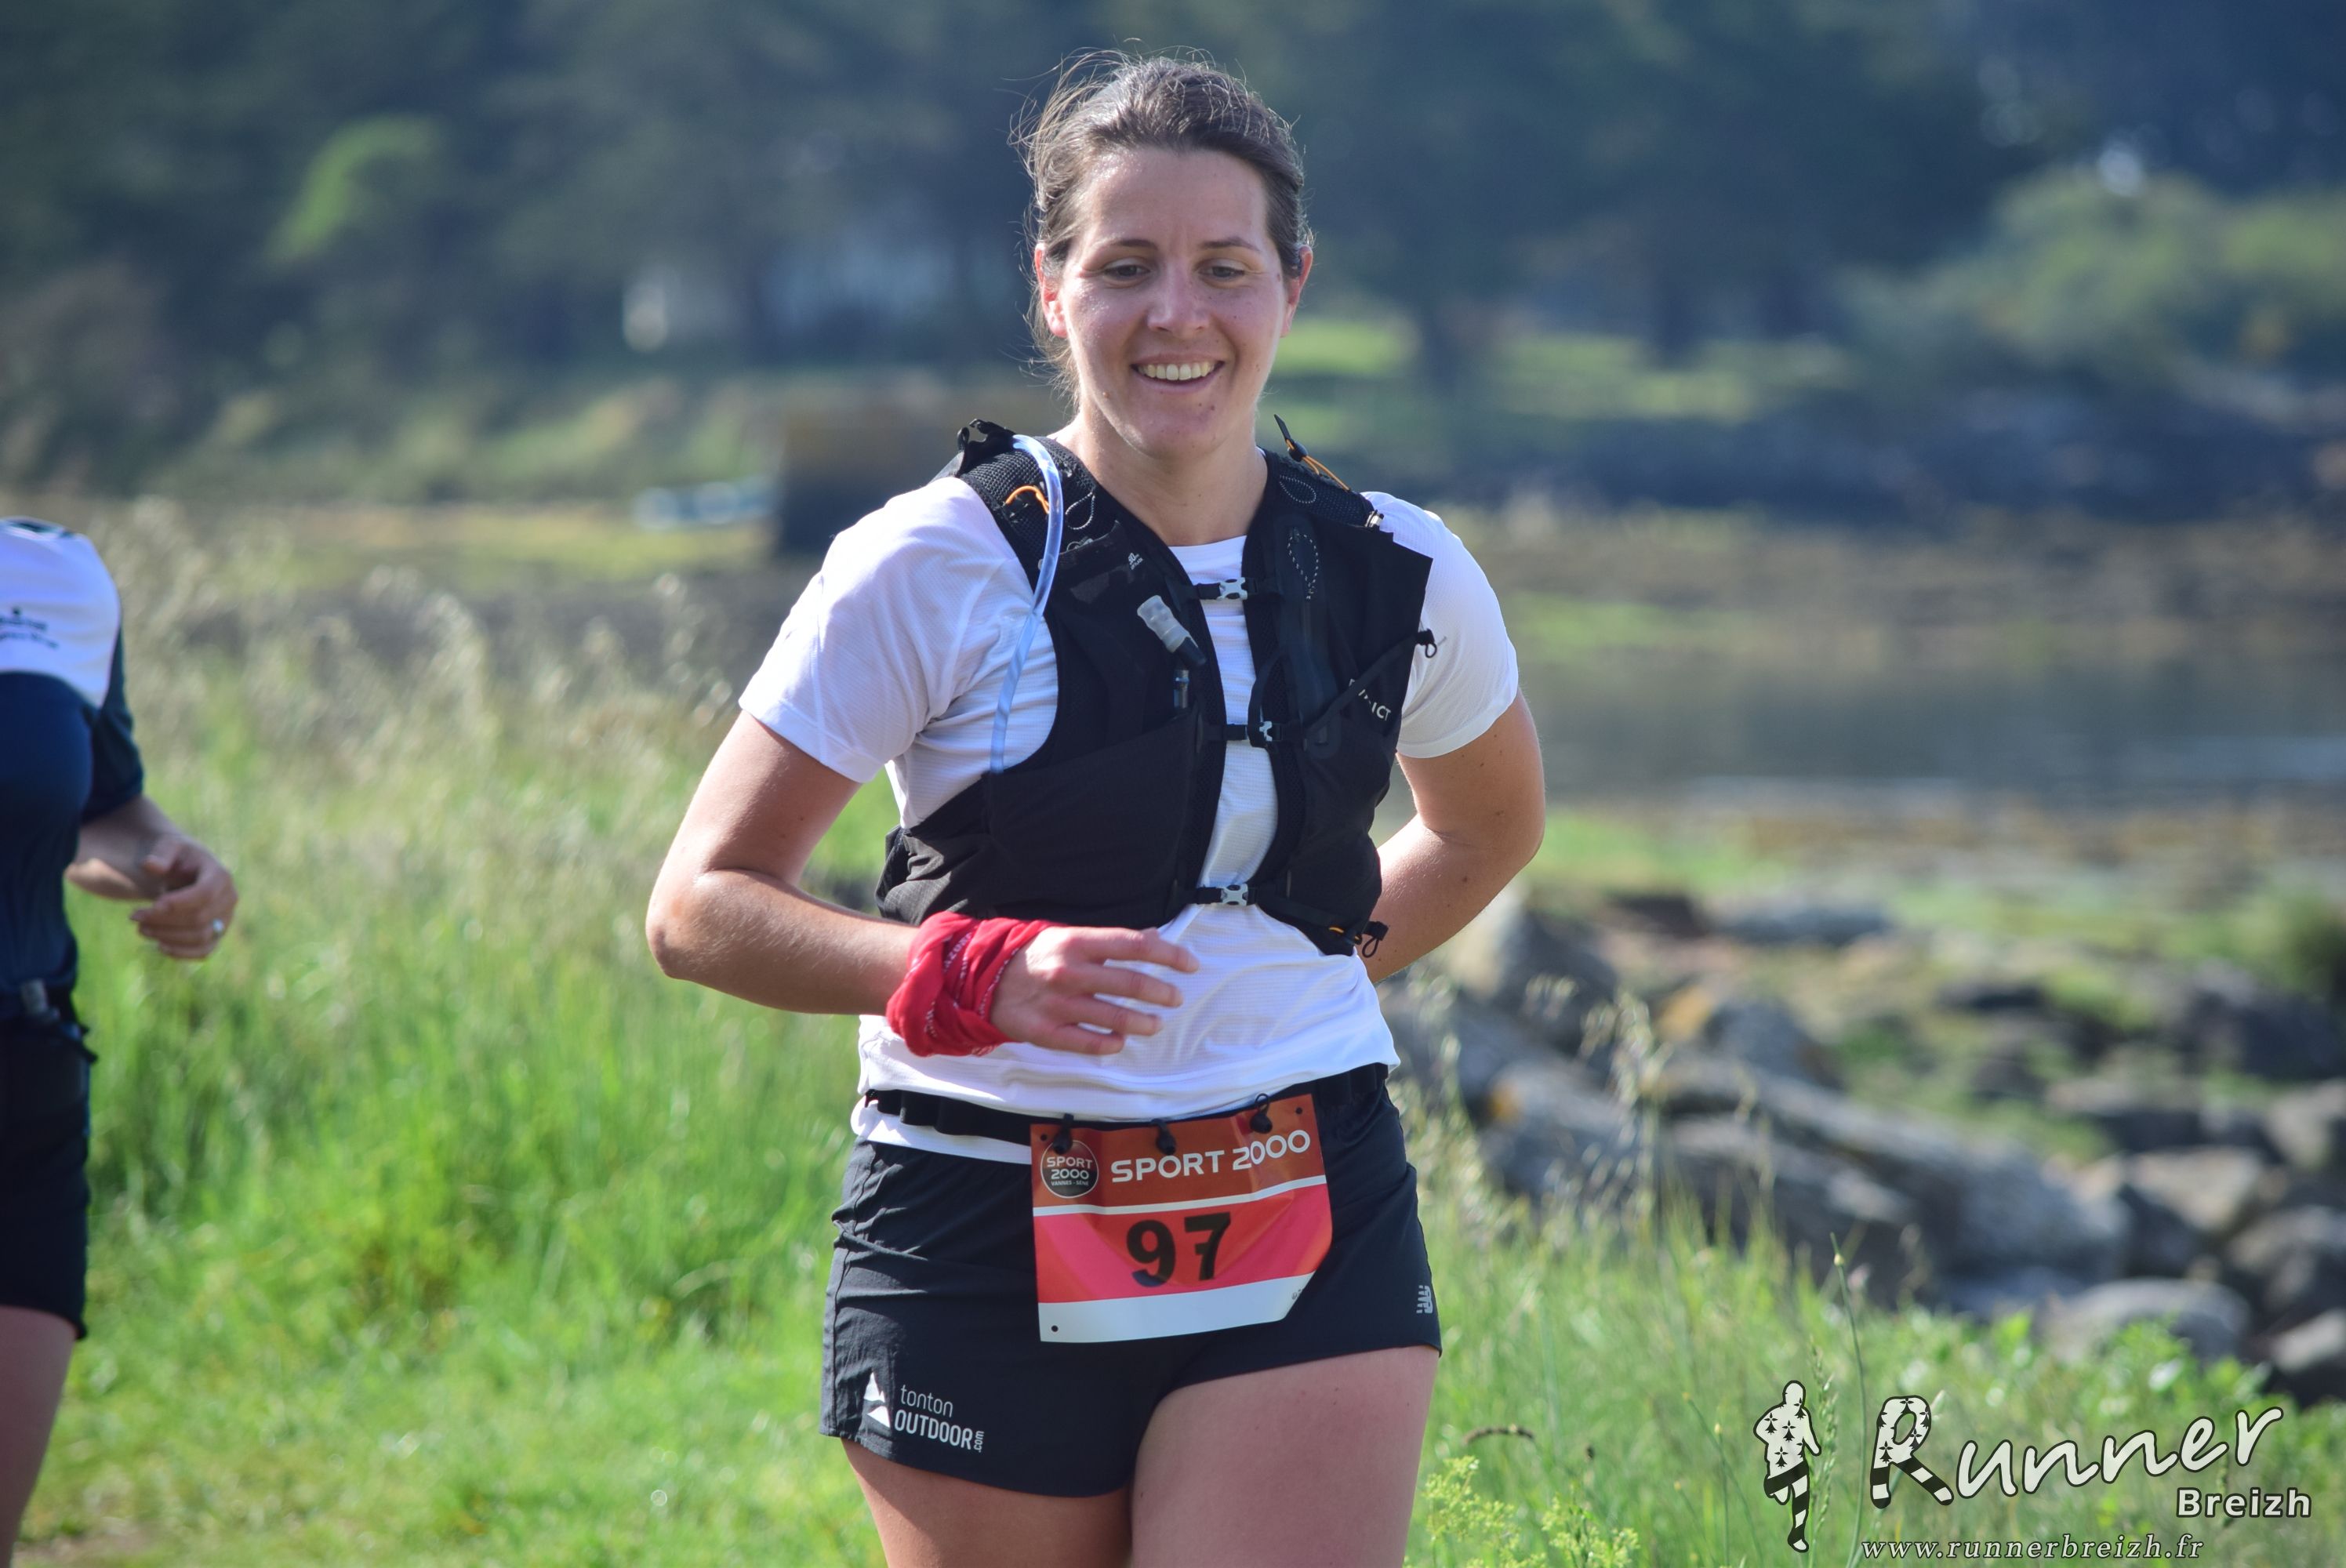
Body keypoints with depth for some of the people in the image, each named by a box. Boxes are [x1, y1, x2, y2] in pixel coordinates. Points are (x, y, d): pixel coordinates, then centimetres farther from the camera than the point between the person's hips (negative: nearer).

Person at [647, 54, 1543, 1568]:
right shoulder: (936, 566, -8)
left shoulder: (1401, 574, 3)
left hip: (1310, 1236, 2)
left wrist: (1331, 962, 9)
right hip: (986, 1244, -1)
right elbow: (701, 907, -9)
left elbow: (1492, 825, 25)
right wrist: (977, 978, -24)